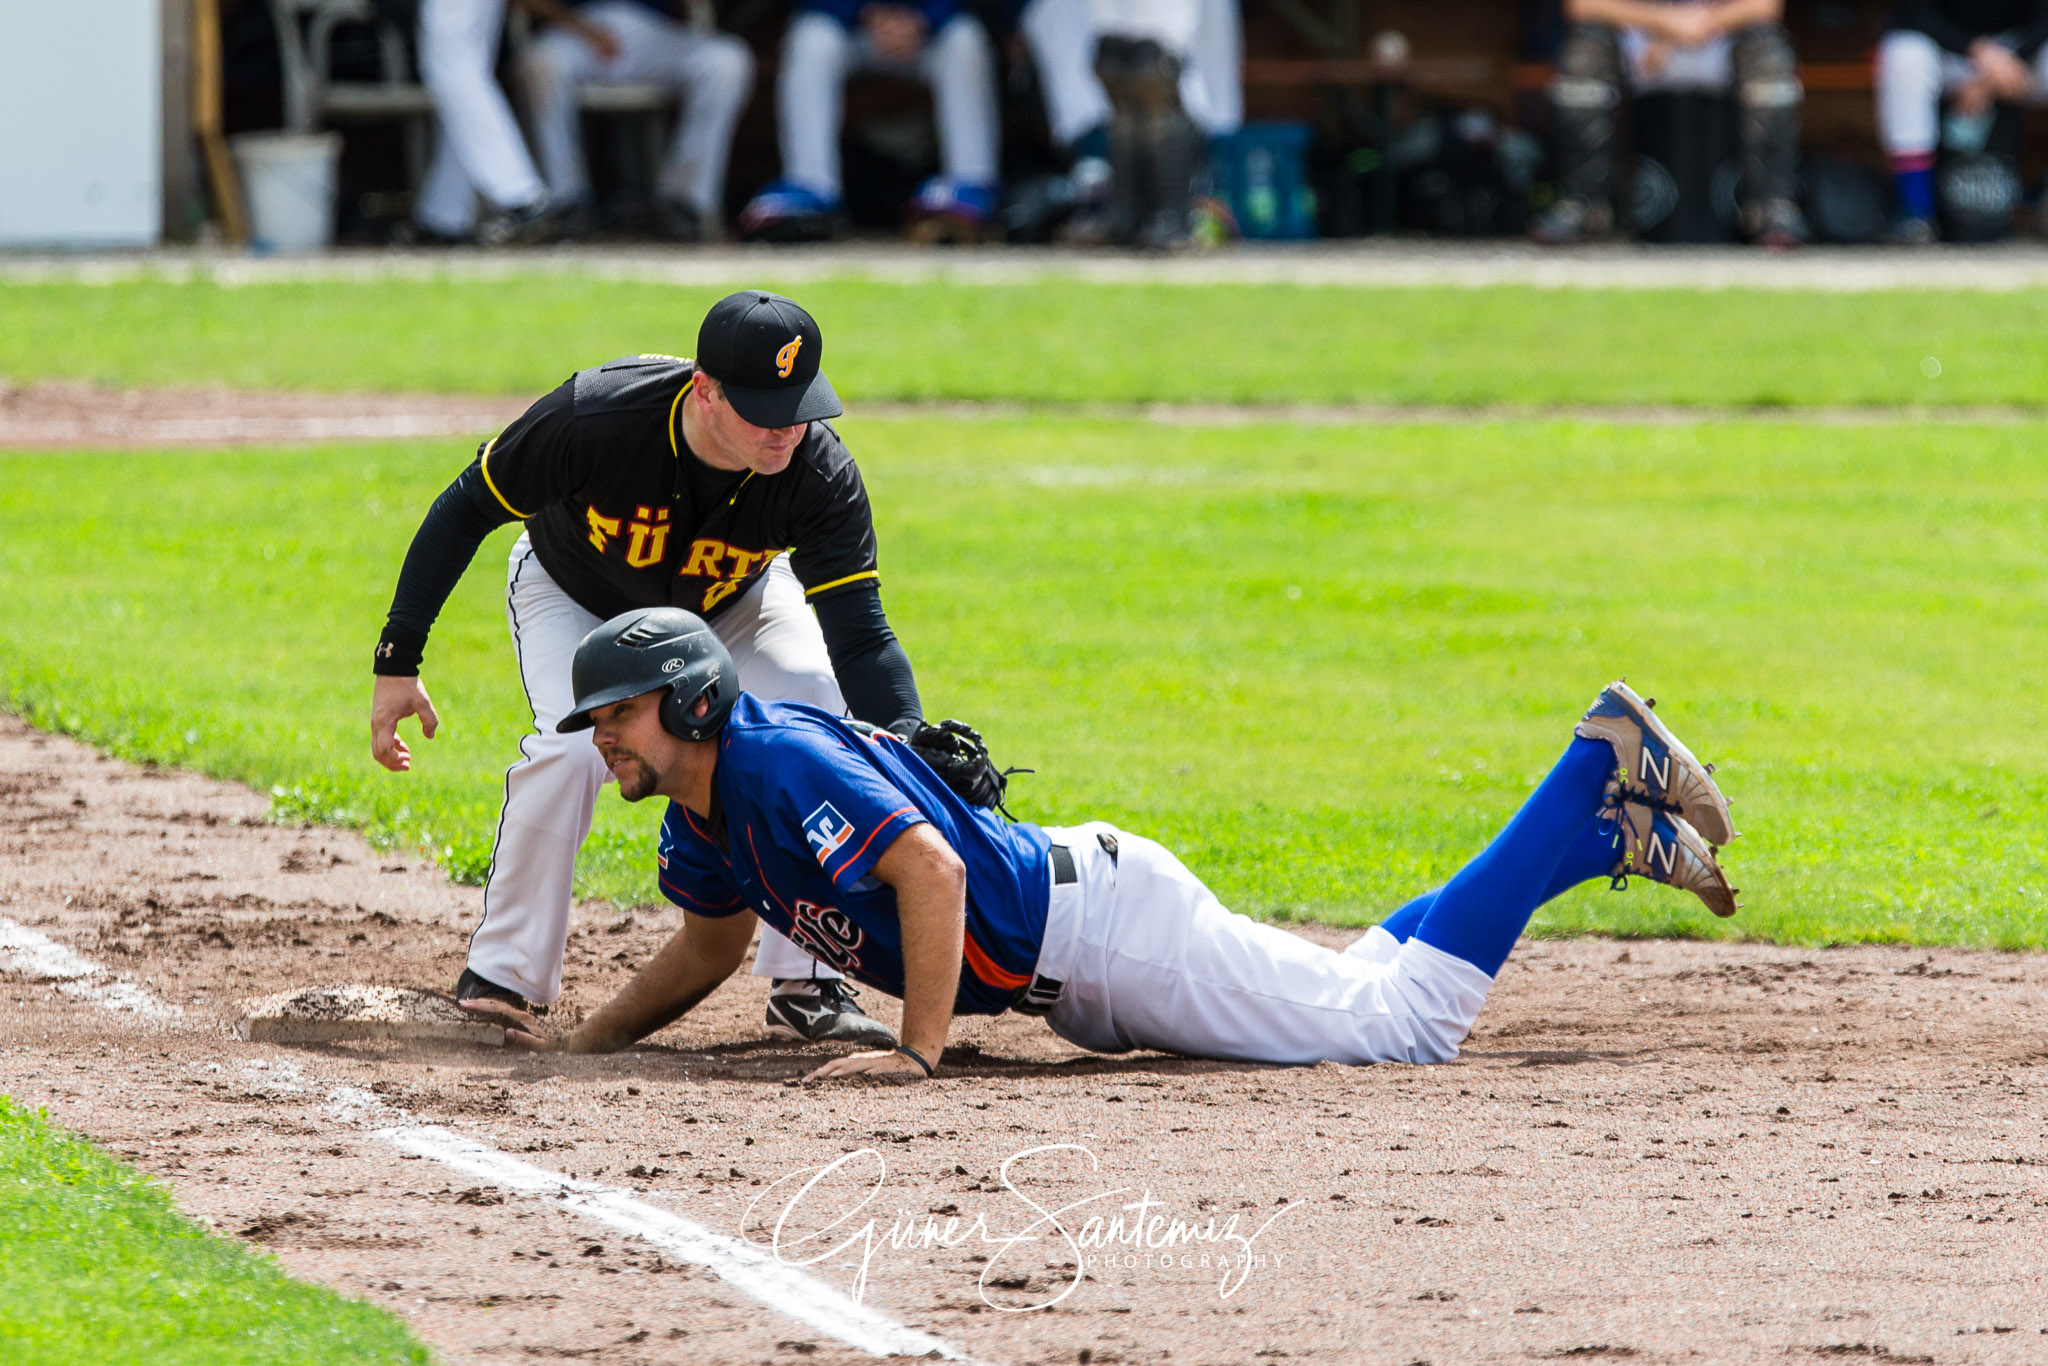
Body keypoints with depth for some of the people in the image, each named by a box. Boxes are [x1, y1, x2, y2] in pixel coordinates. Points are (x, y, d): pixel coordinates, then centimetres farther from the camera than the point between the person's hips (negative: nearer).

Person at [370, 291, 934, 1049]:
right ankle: (499, 982, -11)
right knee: (572, 746, -28)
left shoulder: (821, 476, -35)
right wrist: (398, 660, -26)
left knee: (822, 714, -21)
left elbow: (860, 638, -35)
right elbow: (467, 508, -25)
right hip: (575, 591, -2)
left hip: (735, 603, 2)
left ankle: (809, 988, -9)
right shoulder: (597, 417, -40)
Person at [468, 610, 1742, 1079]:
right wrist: (583, 1044, 14)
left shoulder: (780, 761, -23)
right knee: (1359, 1002, 18)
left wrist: (919, 1051, -37)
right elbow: (710, 949, 24)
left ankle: (1605, 774, 2)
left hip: (1102, 926, -9)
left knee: (1407, 1019, -7)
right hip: (1069, 982, 9)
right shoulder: (706, 815, 7)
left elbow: (931, 870, -34)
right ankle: (1612, 829, 27)